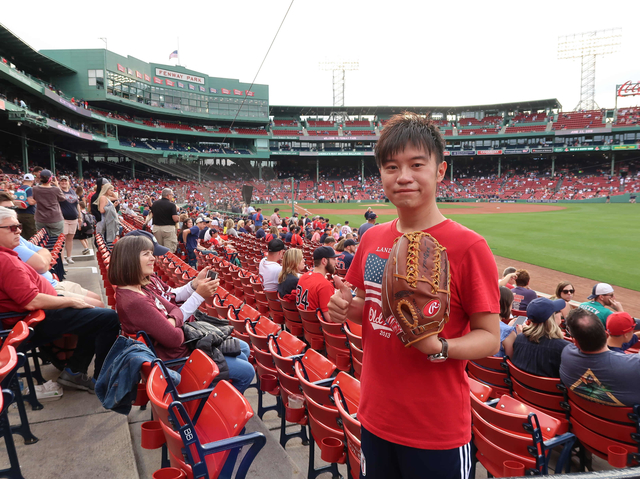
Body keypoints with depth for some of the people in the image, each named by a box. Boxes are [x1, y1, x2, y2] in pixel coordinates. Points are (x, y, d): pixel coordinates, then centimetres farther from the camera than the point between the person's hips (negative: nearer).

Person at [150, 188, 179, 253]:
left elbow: (152, 214, 18)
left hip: (156, 228, 6)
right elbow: (176, 219, -17)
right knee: (169, 251, -5)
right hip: (169, 228, -6)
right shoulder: (171, 205, -11)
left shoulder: (154, 204, 7)